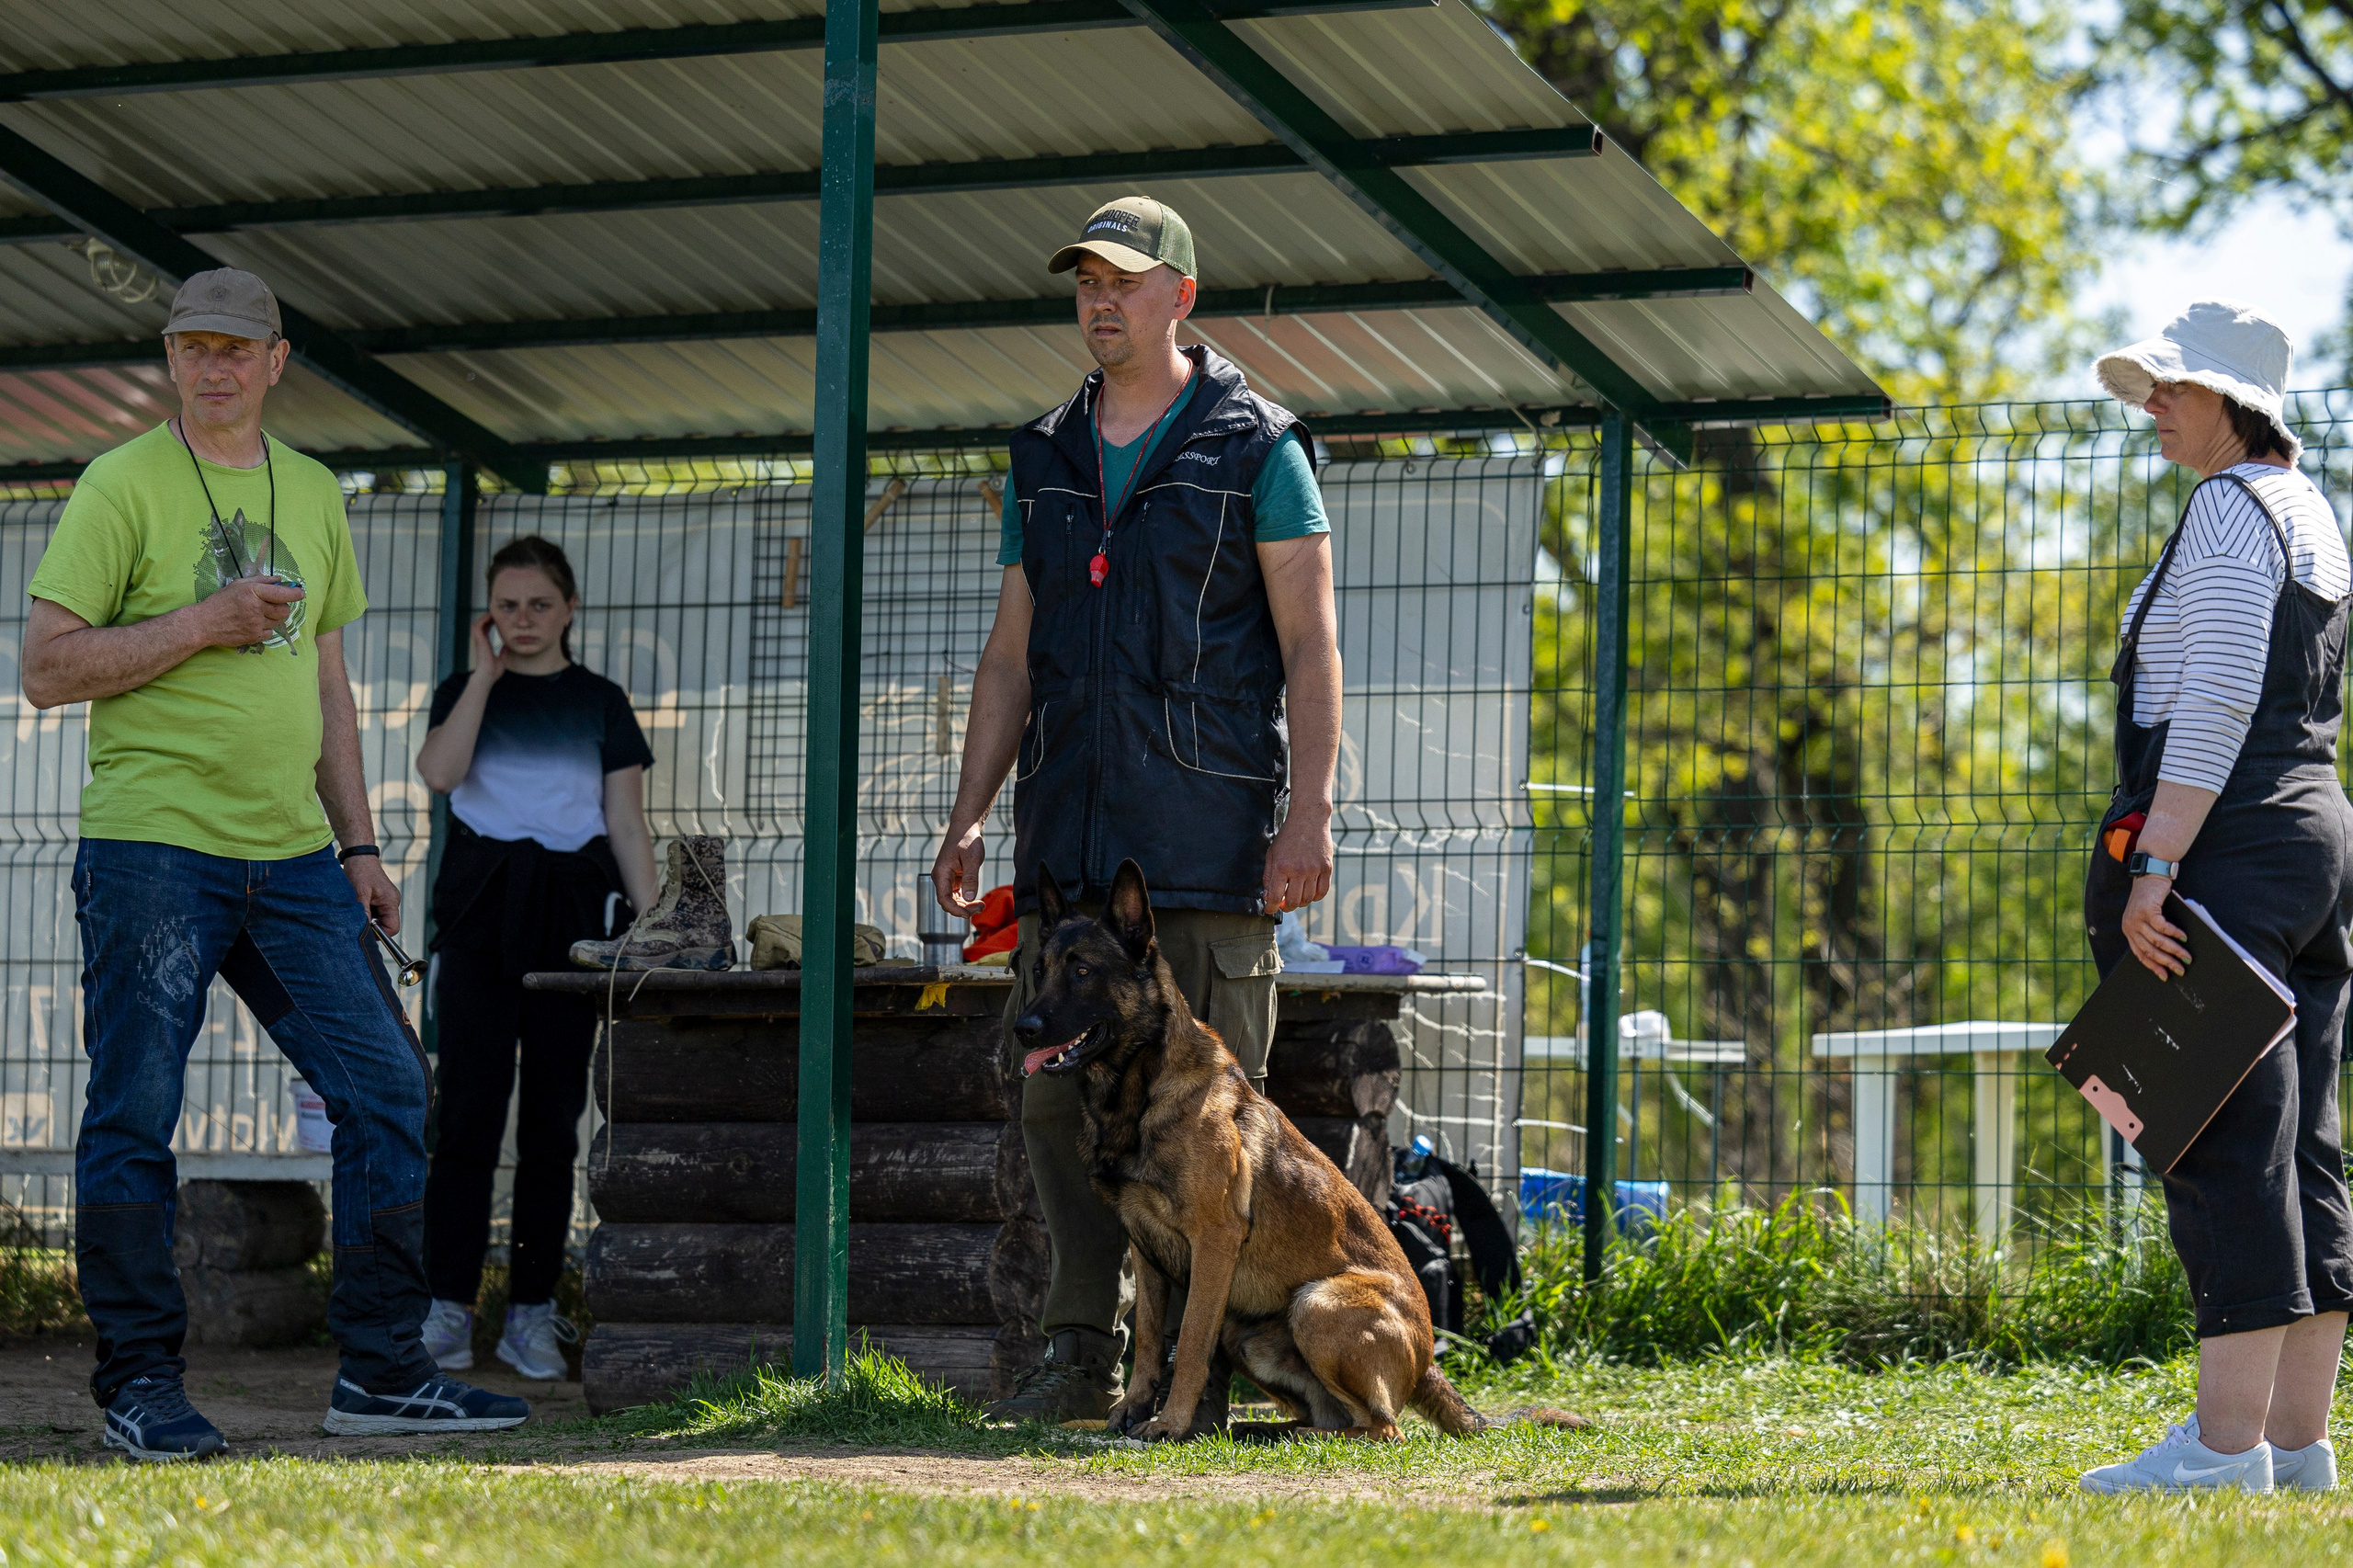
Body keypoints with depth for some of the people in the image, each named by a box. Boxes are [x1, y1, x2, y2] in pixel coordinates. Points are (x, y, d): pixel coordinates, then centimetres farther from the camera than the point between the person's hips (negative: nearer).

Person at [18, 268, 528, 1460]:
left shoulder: (313, 495, 16)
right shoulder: (122, 486, -2)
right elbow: (47, 668, -7)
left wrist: (357, 843, 15)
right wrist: (202, 622, -14)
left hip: (291, 858, 6)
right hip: (152, 847, -6)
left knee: (388, 1092, 1)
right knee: (135, 1117, -3)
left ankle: (382, 1372, 8)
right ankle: (139, 1385, 6)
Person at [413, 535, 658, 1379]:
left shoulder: (601, 703, 12)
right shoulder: (468, 692, 10)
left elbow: (628, 825, 9)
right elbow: (439, 771, -10)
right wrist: (485, 675, -6)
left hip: (571, 912, 1)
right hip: (482, 907, -1)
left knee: (553, 1118, 1)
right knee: (469, 1111, -7)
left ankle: (532, 1312, 4)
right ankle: (449, 1308, -6)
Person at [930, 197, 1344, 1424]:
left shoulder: (1254, 448, 2)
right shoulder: (1045, 461, 16)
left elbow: (1310, 644, -3)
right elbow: (1011, 655, 18)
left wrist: (1309, 814, -12)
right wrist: (968, 814, 9)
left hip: (1208, 832, -5)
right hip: (1069, 835, 5)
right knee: (1059, 1092, 2)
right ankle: (1081, 1353, 8)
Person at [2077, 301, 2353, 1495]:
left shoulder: (2229, 510, -9)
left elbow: (2217, 700, -18)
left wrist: (2155, 862, -23)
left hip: (2229, 845, -10)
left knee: (2225, 1143, -12)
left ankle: (2228, 1439, -16)